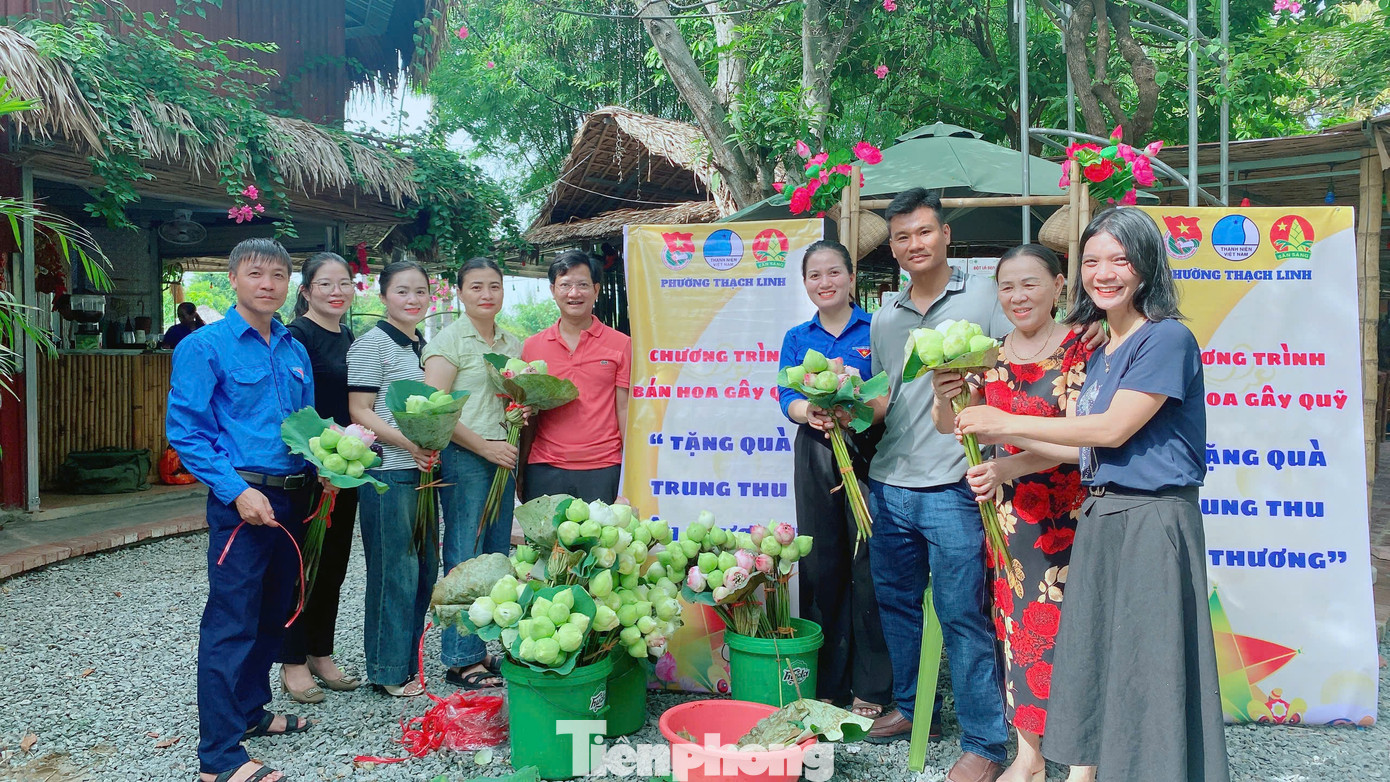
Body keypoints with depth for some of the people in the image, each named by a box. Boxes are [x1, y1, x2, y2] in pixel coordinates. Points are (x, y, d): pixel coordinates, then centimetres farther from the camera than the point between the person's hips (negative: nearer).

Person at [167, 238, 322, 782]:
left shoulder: (295, 352, 13)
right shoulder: (204, 346, -7)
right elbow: (185, 431, -11)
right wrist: (237, 490, -19)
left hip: (291, 498, 7)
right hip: (241, 501, -7)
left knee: (273, 613, 17)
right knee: (231, 623, -6)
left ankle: (251, 710, 34)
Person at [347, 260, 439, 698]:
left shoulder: (425, 346, 16)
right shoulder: (372, 344, -7)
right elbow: (360, 411, -12)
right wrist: (408, 444, -22)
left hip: (424, 470, 8)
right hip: (387, 472, -8)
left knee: (425, 567, 12)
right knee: (394, 570, -2)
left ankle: (407, 659, 26)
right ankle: (389, 671, 11)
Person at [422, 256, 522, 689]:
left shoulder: (513, 343, 14)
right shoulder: (449, 340, -5)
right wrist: (485, 446, -14)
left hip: (502, 456, 6)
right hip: (463, 457, -6)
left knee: (498, 556, 9)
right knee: (465, 558, -3)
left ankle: (481, 649, 20)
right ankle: (461, 659, 7)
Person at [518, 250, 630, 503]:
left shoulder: (621, 345, 4)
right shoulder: (532, 346, 10)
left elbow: (624, 410, 3)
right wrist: (521, 473, 9)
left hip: (602, 471, -2)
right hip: (544, 470, 2)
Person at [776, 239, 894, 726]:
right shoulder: (797, 338, 14)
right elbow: (787, 398, 3)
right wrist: (811, 413, -20)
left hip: (866, 453, -3)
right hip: (815, 457, 4)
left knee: (869, 566, -2)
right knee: (820, 567, 7)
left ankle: (871, 689, 9)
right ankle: (825, 684, 18)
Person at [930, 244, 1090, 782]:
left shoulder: (1080, 349, -8)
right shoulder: (991, 354, 6)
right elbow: (952, 429, 5)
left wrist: (1007, 466, -32)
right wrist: (945, 397, -17)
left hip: (1068, 509, -5)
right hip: (1008, 509, 5)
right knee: (1015, 622, 9)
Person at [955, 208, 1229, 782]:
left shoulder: (1166, 338, -11)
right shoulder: (1101, 352, 15)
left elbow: (1113, 429, -17)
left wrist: (1007, 423, -13)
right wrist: (1001, 442, 6)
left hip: (1151, 519, -8)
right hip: (1099, 515, 8)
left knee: (1144, 661, 0)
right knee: (1089, 651, 14)